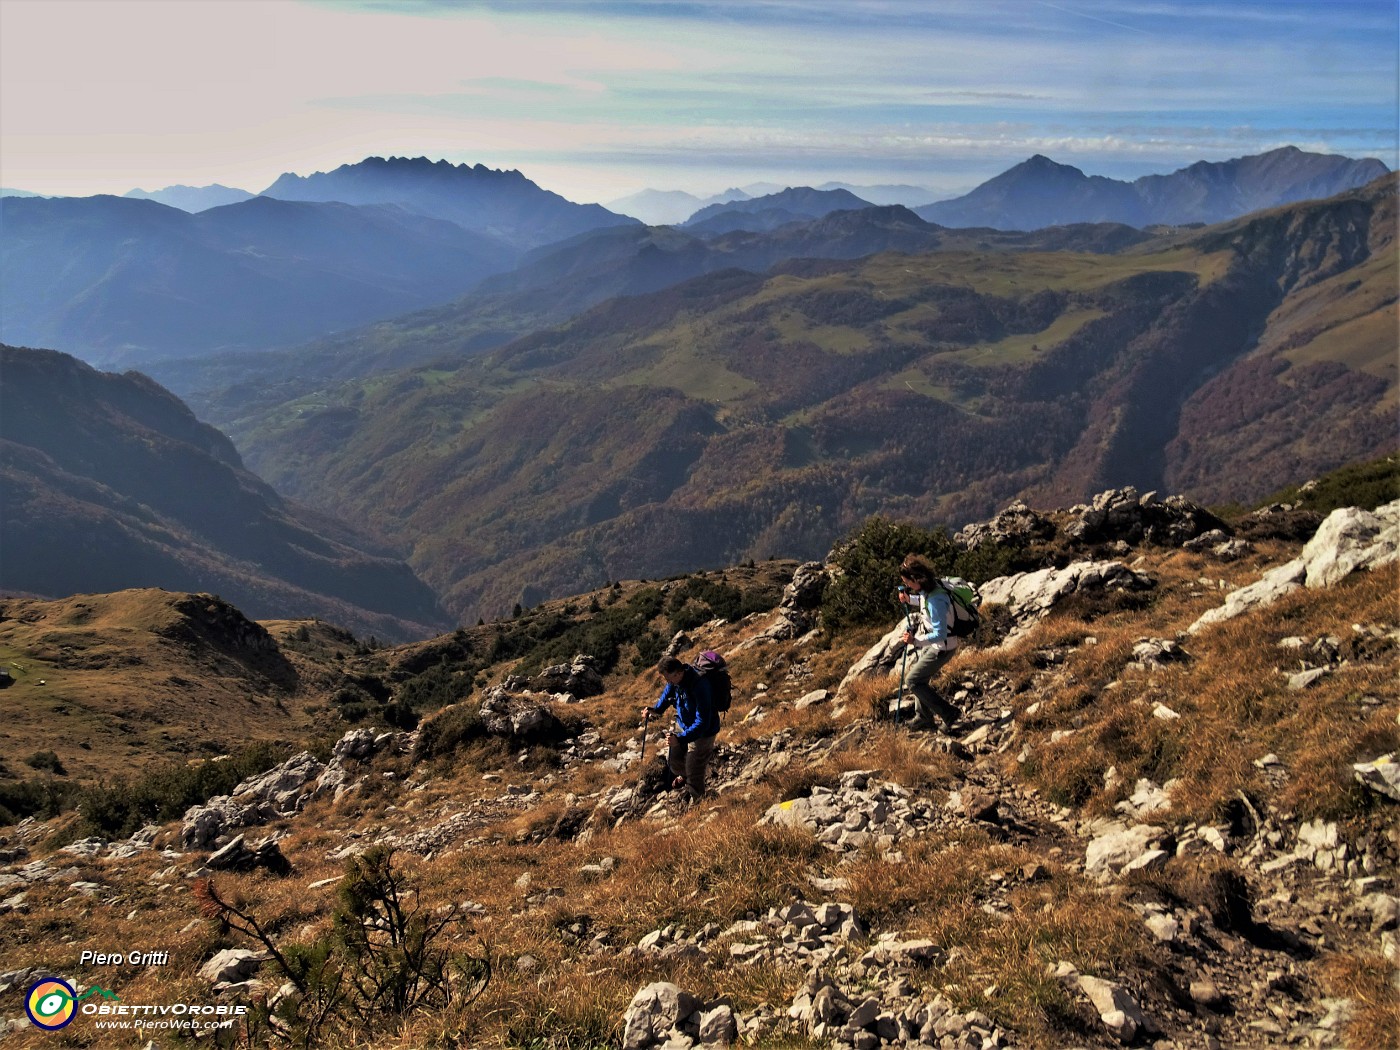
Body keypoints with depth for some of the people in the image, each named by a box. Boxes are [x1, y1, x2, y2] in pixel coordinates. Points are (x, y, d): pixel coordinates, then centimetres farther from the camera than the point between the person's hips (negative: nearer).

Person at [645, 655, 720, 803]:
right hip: (682, 724, 8)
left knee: (694, 773, 7)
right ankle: (683, 776, 58)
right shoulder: (675, 679, -17)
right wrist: (656, 709, -10)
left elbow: (702, 723, -38)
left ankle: (694, 800, 35)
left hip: (702, 733, -7)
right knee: (672, 757, 25)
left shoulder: (699, 687, -40)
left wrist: (680, 739, -45)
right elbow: (668, 691, 7)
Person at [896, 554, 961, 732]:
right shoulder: (927, 590, -3)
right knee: (920, 678, 19)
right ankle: (923, 718, 32)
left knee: (912, 680, -5)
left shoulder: (935, 600, -32)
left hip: (941, 647, -10)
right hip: (932, 644, 10)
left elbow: (940, 634, -31)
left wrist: (916, 641, -38)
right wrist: (909, 600, 5)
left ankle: (949, 713, 0)